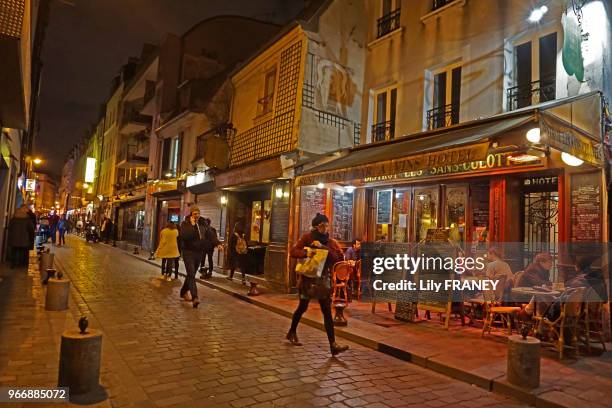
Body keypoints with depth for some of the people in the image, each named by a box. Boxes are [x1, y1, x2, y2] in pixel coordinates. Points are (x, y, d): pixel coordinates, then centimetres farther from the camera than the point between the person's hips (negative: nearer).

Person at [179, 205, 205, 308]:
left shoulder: (200, 225, 11)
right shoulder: (185, 224, -5)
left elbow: (203, 237, 18)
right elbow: (183, 236, -21)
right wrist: (192, 225, -20)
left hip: (198, 253, 6)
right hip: (188, 252, -6)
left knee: (191, 275, 16)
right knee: (191, 275, -15)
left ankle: (184, 292, 34)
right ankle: (194, 298, -23)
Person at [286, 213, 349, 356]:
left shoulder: (330, 242, 2)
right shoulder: (307, 237, -5)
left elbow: (339, 257, -13)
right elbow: (293, 251, -12)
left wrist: (323, 247, -22)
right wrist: (306, 252, -31)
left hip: (323, 279, 2)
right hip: (307, 277, -2)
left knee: (327, 311, -3)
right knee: (302, 307, 12)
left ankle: (333, 344, -3)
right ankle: (292, 332, 38)